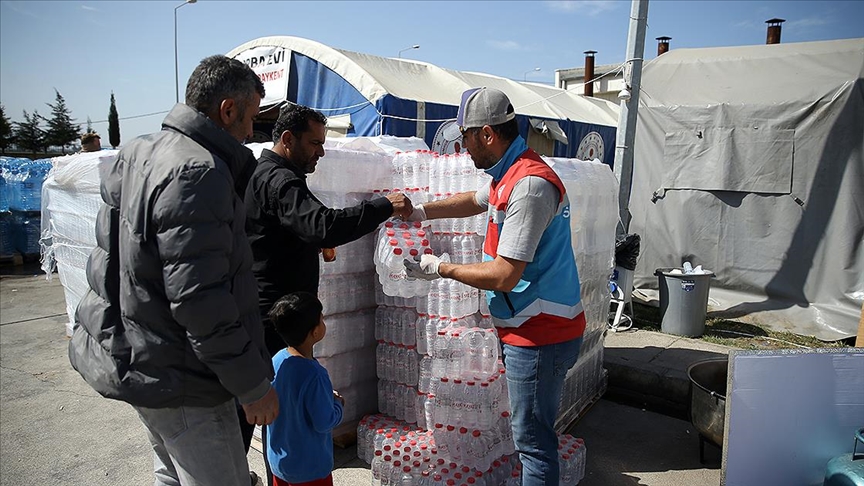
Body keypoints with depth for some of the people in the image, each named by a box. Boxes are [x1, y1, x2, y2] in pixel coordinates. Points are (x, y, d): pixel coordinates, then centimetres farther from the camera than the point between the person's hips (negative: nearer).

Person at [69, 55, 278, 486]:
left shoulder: (138, 152, 7)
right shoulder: (198, 174, -25)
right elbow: (200, 301, -28)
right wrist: (253, 385, -19)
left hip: (128, 353, 10)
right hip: (177, 375, -10)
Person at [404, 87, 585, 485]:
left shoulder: (529, 185, -24)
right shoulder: (509, 175, 9)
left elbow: (504, 276, -25)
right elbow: (475, 201, 31)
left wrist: (440, 269, -12)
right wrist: (421, 212, 22)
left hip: (539, 335, -10)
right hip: (528, 329, 10)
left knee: (533, 439, 3)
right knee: (533, 432, 21)